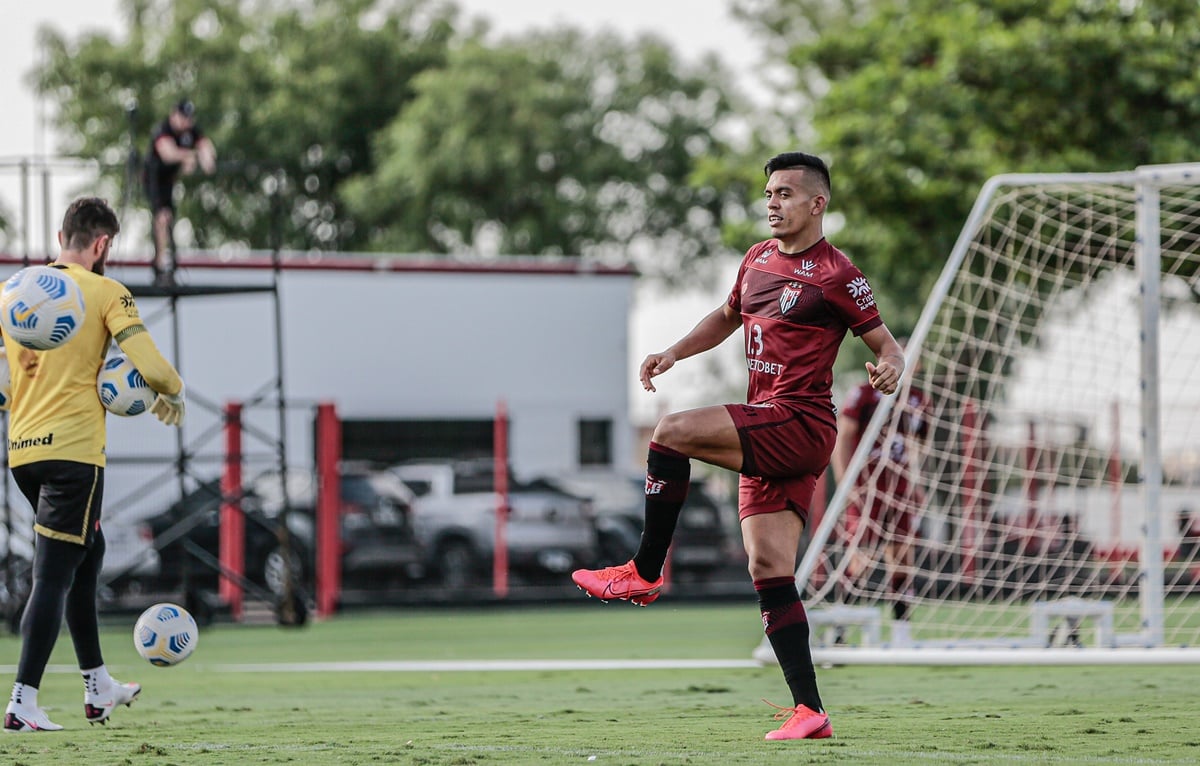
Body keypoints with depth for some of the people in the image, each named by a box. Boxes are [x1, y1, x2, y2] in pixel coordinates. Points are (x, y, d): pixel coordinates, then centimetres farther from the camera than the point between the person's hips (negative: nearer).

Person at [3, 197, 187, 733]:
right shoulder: (106, 293, -6)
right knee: (53, 577, -6)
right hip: (74, 451, -6)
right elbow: (151, 367, -13)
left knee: (87, 553, 23)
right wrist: (172, 395, 7)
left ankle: (98, 687, 29)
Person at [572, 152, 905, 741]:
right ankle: (809, 712, -4)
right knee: (769, 573, -1)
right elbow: (728, 317, 33)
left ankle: (644, 572, -11)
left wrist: (890, 368, -25)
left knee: (672, 432, -22)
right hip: (766, 438, 8)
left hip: (800, 425, -8)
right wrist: (674, 353, 18)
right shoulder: (758, 260, 17)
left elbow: (885, 343, -2)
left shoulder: (836, 276, -6)